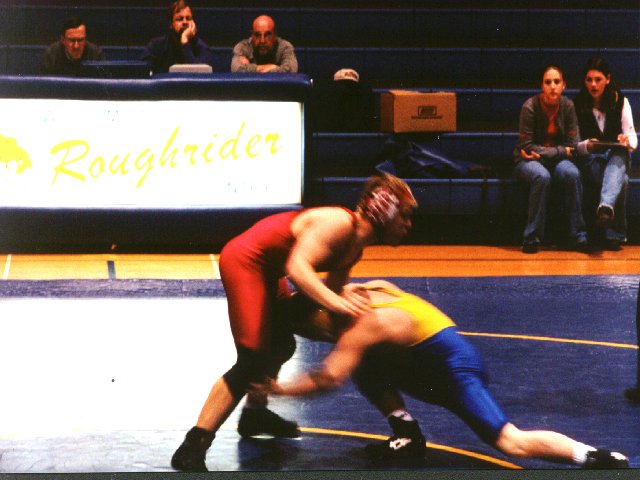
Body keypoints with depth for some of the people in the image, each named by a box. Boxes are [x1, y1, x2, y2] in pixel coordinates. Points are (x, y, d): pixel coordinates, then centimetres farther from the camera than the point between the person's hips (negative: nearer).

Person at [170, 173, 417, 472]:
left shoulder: (355, 247, 6)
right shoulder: (339, 224, -24)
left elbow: (332, 290, 10)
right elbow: (298, 268, -36)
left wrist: (352, 296, -5)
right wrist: (334, 302, -45)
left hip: (267, 271, 11)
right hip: (245, 260, -11)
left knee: (282, 346, 26)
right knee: (253, 361, -18)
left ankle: (254, 415, 50)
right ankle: (192, 449, -21)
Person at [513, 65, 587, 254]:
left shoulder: (567, 106, -3)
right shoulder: (530, 107, -14)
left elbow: (572, 146, -1)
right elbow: (527, 146, -14)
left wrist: (542, 152, -12)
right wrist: (561, 151, -13)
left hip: (557, 160, 3)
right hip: (528, 160, -3)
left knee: (572, 174, -29)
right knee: (542, 176, -36)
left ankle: (578, 237, -23)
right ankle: (532, 238, -27)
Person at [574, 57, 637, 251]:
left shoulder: (620, 102, 3)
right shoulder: (577, 105, 0)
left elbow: (633, 140, -2)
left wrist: (627, 140, -27)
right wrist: (586, 146, -24)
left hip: (617, 156, 1)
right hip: (590, 161, -1)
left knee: (619, 156, -40)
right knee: (620, 180, -36)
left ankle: (605, 207, -65)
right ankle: (614, 235, -39)